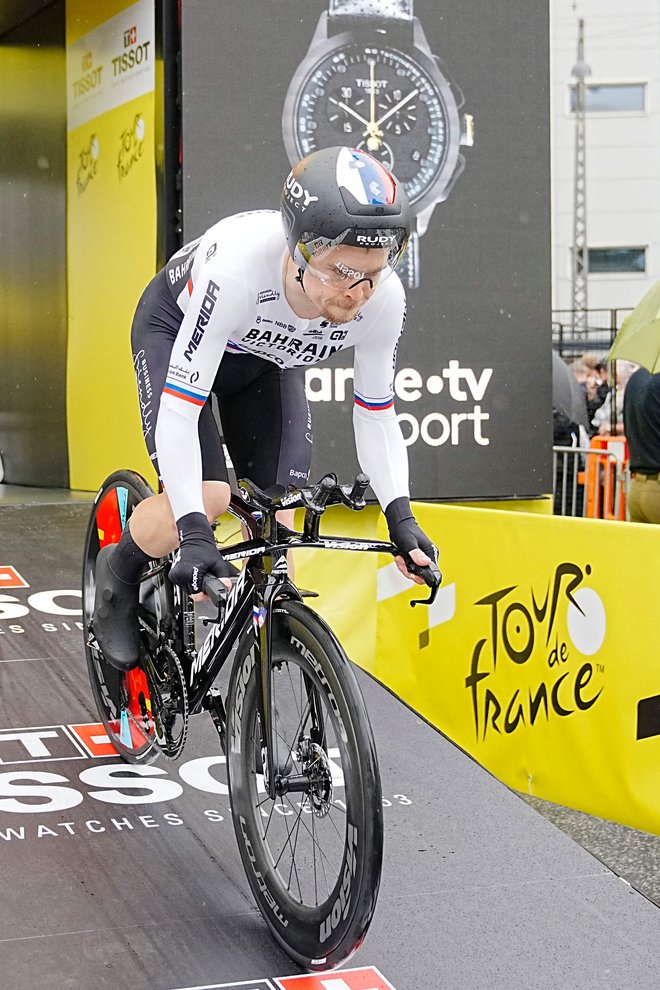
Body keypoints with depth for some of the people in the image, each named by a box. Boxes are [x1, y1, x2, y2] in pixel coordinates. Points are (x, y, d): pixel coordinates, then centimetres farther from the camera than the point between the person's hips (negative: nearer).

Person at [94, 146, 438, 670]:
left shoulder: (384, 300, -31)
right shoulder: (236, 269, -45)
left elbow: (376, 416, -15)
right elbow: (178, 412, -41)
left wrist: (401, 518, -27)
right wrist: (193, 534, -48)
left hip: (270, 355, 4)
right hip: (180, 330, -4)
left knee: (276, 520, -8)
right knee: (206, 498, -23)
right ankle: (119, 573, 9)